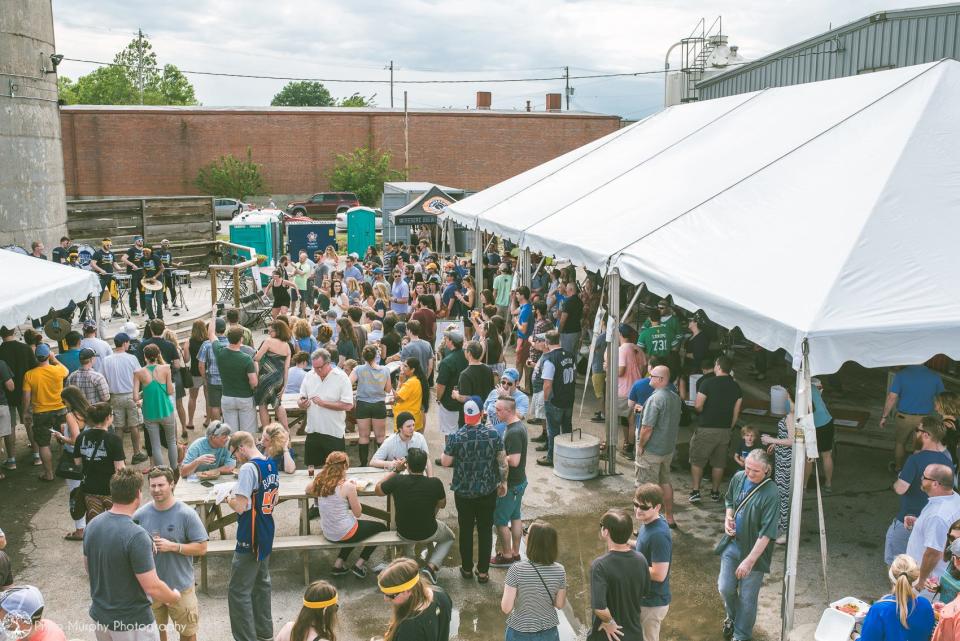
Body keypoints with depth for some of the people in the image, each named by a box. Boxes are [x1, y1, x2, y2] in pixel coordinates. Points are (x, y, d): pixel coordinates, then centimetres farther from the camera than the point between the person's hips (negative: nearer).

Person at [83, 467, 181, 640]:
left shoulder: (92, 525, -5)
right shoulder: (136, 536, -27)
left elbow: (89, 568, 10)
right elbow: (152, 588, -24)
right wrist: (175, 597, -5)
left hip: (99, 616, 7)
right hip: (132, 623, -7)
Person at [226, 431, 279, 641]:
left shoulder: (248, 468, -21)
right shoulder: (272, 464, 5)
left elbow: (240, 506, -24)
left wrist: (229, 498, -4)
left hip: (250, 538, -9)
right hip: (266, 533, 9)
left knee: (238, 591, -1)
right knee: (261, 582, 22)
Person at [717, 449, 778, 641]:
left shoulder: (770, 493, -24)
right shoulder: (738, 478, -6)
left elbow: (766, 533, -24)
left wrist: (749, 560, -25)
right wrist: (728, 518, -4)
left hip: (754, 549, -5)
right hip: (732, 544, 5)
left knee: (747, 598, 8)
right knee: (725, 588, 12)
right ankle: (732, 616, 44)